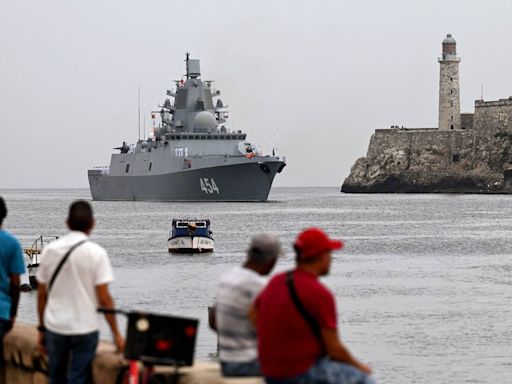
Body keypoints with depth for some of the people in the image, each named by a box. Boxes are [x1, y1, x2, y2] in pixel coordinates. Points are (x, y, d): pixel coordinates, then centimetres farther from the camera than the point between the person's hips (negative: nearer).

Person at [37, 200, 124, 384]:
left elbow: (41, 294, 6)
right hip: (85, 327, -3)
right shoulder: (96, 253, -10)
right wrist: (116, 333, -4)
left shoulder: (50, 250, 1)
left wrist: (42, 328, 15)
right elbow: (104, 298, -11)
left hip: (55, 326, 3)